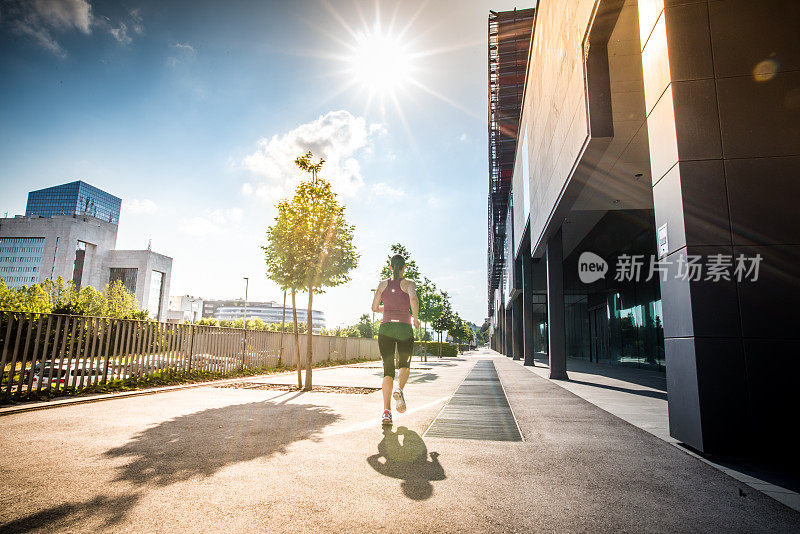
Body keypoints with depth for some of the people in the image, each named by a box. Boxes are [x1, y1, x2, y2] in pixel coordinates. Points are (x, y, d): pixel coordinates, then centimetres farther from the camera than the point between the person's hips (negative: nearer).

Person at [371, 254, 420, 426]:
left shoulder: (382, 284, 10)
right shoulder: (408, 283, 1)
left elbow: (374, 307, 12)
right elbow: (413, 298, -19)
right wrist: (415, 318, -5)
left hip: (385, 328, 2)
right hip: (404, 328, -2)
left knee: (388, 370, 7)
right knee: (404, 366, 20)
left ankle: (386, 411, -6)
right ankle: (399, 389, -11)